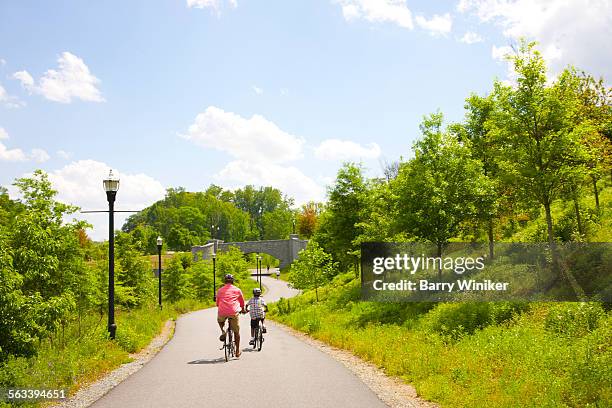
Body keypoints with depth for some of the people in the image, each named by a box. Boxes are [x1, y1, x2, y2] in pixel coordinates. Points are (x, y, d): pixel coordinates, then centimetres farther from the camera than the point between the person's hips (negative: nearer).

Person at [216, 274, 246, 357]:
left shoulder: (220, 290, 15)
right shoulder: (237, 290, 13)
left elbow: (217, 303, 25)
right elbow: (242, 302, 24)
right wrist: (242, 310, 44)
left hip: (222, 312, 1)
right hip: (234, 312, -1)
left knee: (220, 320, 36)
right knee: (236, 332, 15)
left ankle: (223, 331, 8)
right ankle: (237, 352, 18)